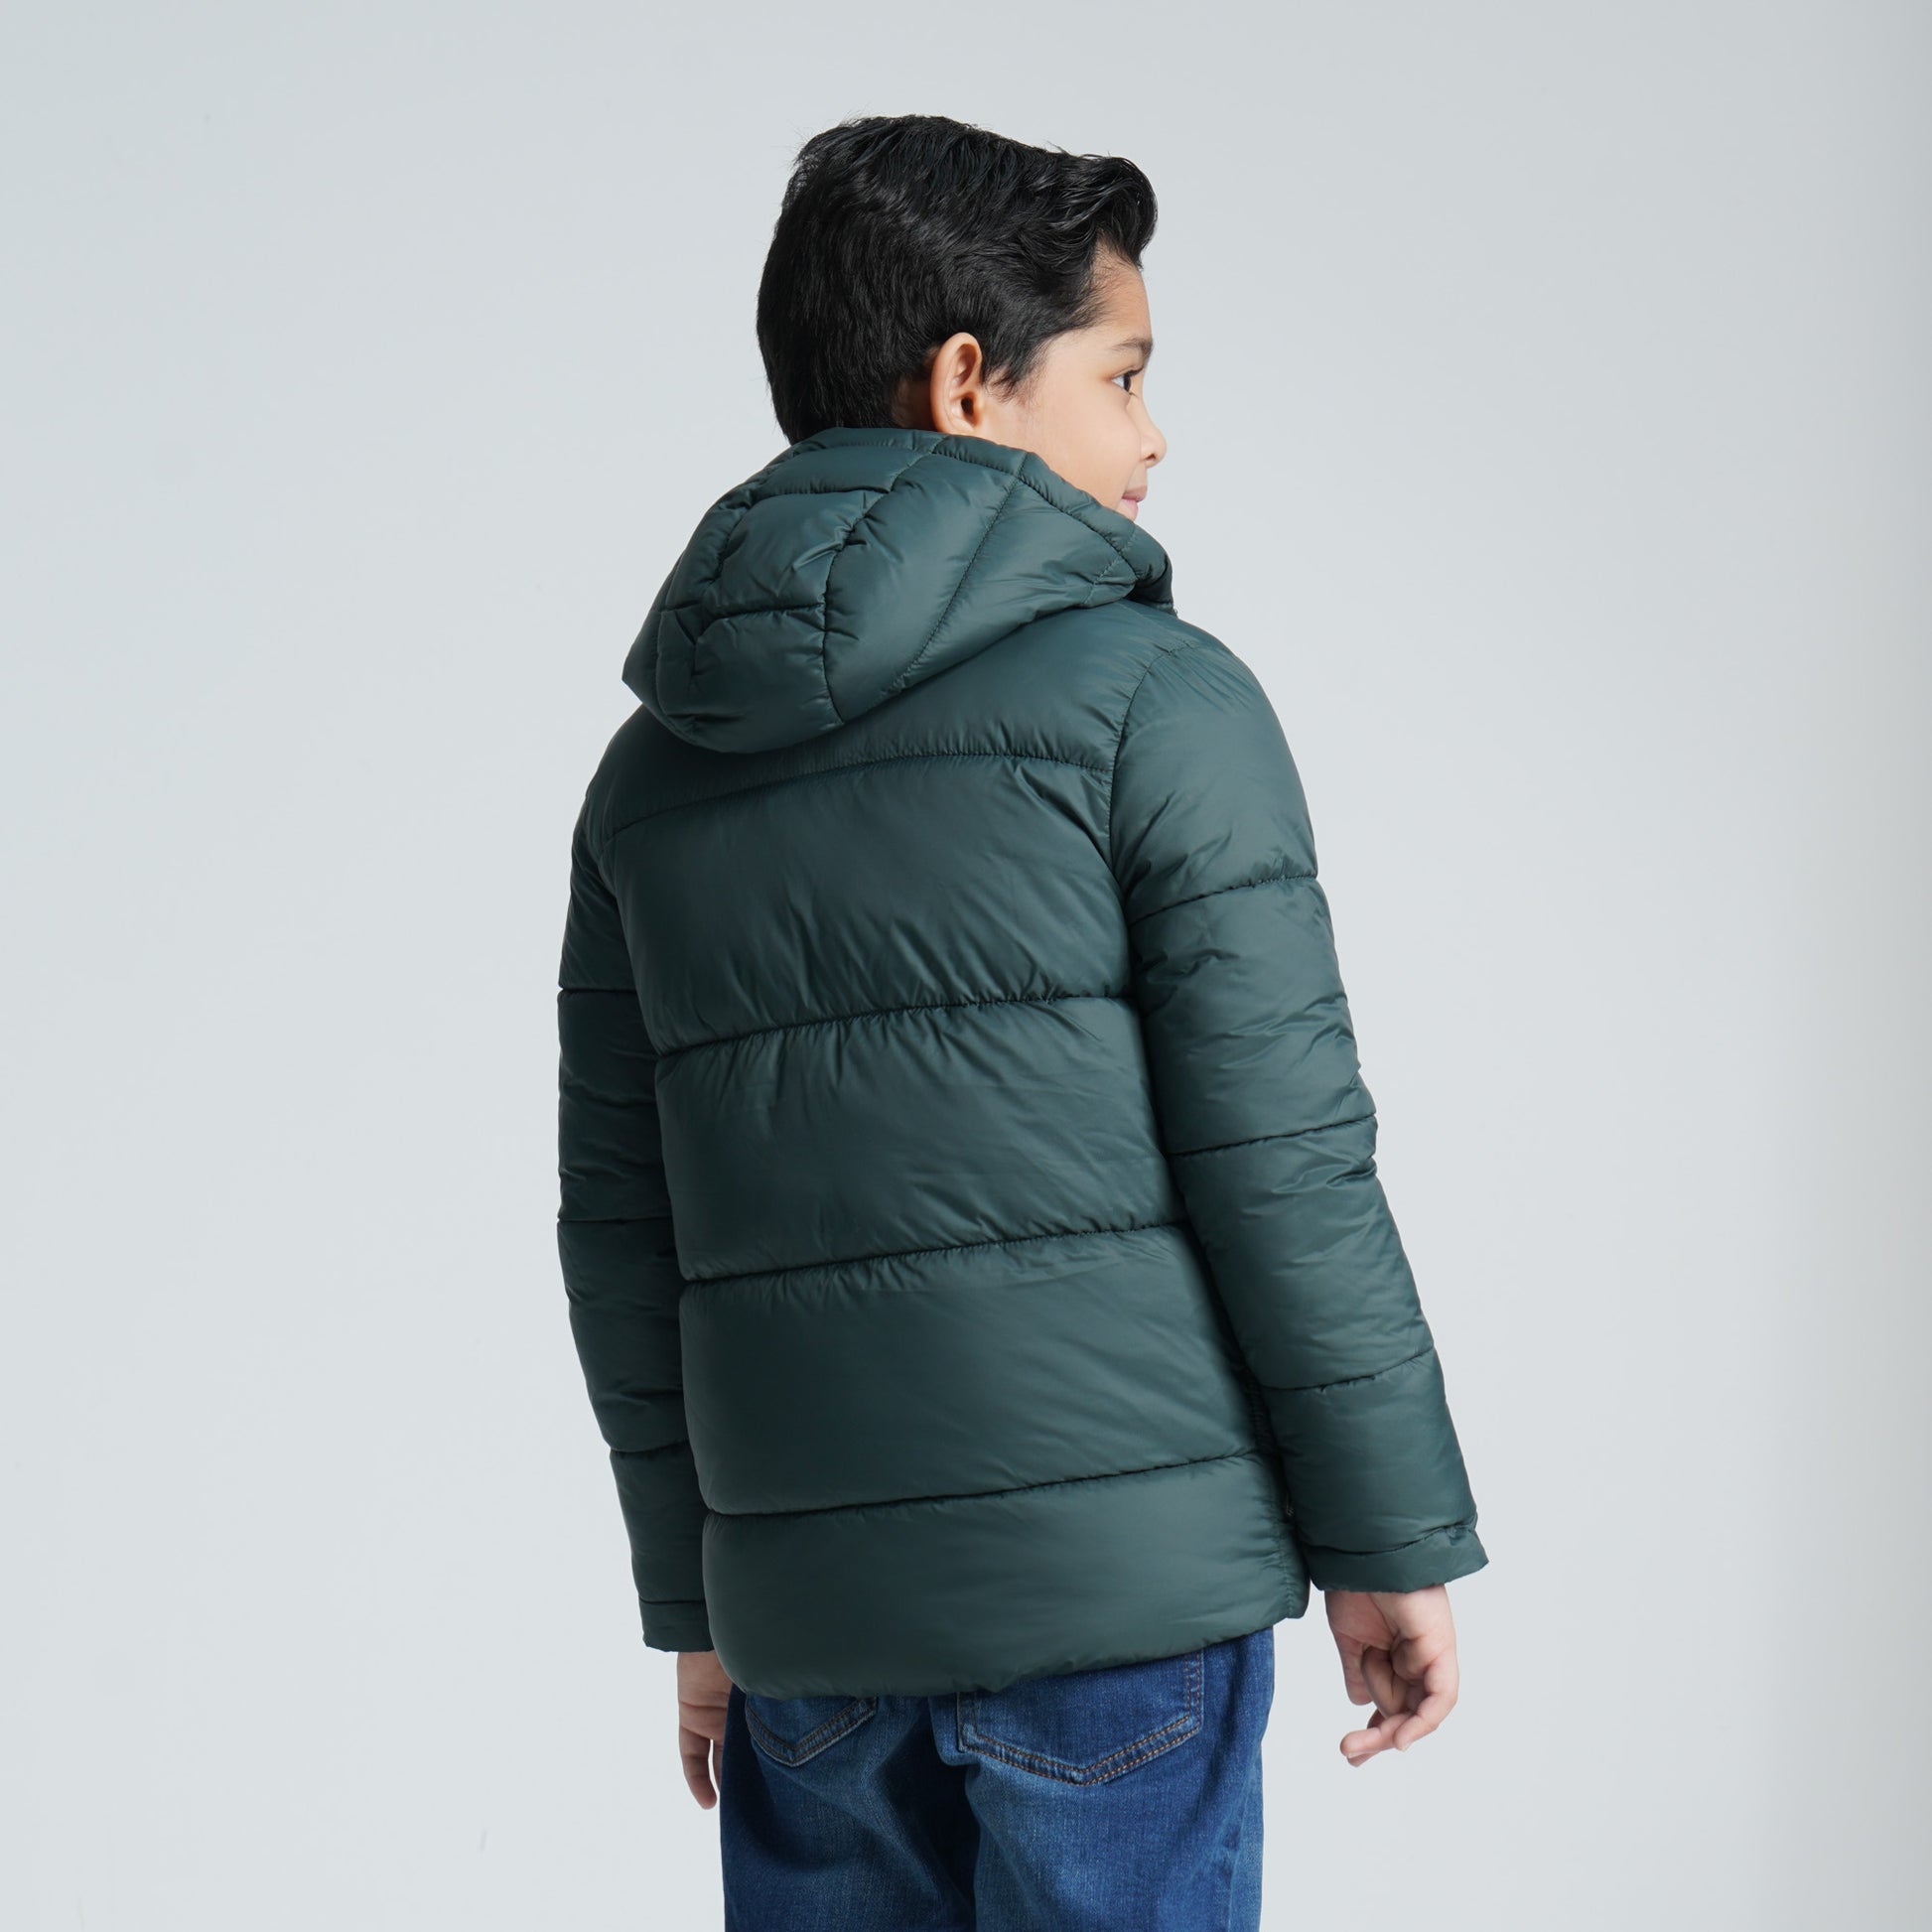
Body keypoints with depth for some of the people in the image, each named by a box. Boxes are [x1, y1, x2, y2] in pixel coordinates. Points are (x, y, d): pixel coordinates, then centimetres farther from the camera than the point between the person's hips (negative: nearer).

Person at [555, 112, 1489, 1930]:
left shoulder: (653, 771, 10)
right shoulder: (1147, 698, -7)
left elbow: (617, 1233, 12)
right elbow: (1282, 1160, -10)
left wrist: (697, 1605, 19)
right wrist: (1393, 1542, -2)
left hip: (806, 1596, 5)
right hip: (1116, 1576, -5)